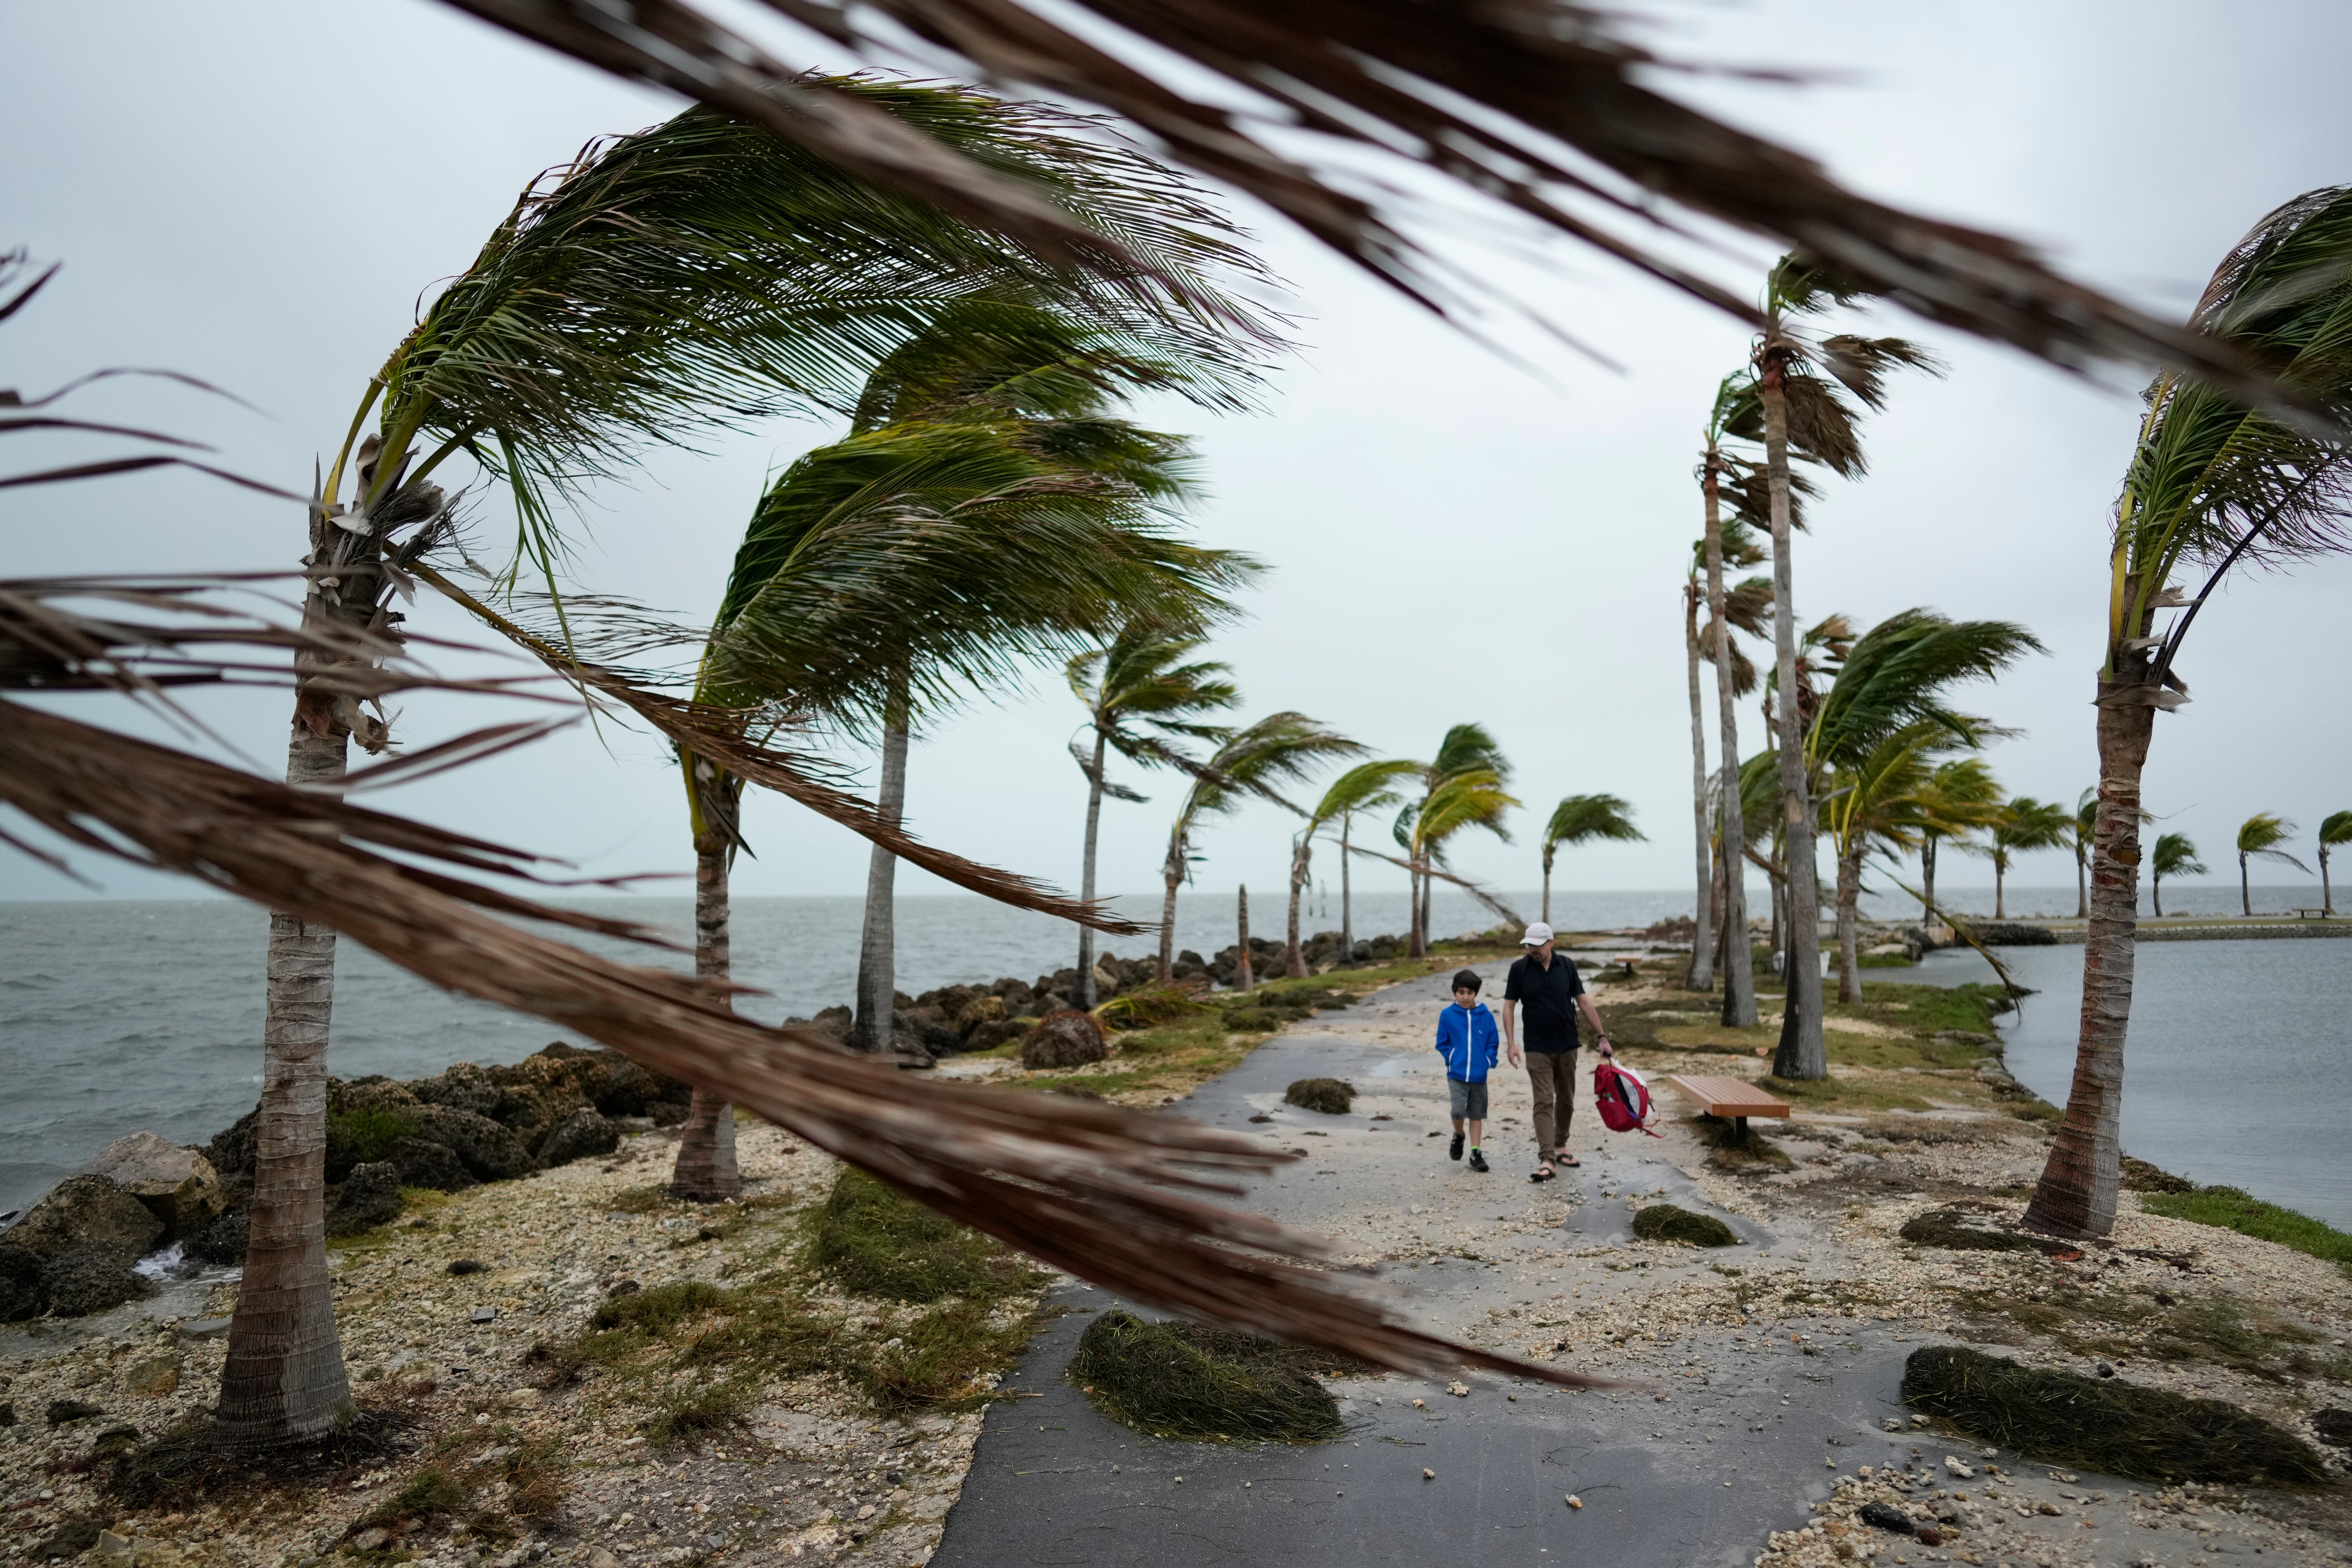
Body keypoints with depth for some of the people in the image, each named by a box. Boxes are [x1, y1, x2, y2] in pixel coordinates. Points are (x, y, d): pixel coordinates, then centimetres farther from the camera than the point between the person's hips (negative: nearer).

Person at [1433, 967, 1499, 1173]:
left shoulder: (1486, 1016, -2)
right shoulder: (1447, 1015, -4)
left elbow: (1492, 1044, 6)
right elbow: (1442, 1043, 5)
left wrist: (1489, 1063, -5)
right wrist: (1453, 1059, -4)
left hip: (1479, 1076, 2)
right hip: (1456, 1075, -2)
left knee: (1477, 1114, 9)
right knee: (1458, 1111, -13)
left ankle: (1475, 1154, 19)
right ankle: (1458, 1137, 18)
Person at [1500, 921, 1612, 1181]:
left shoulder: (1567, 965, -1)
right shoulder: (1519, 968, -7)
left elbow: (1584, 1002, 3)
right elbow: (1509, 1006, -3)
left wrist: (1602, 1037, 1)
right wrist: (1511, 1042, -11)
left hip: (1567, 1046, 3)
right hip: (1538, 1049, -3)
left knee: (1566, 1101, 13)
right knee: (1544, 1103, -7)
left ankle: (1561, 1146, 31)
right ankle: (1547, 1161, -11)